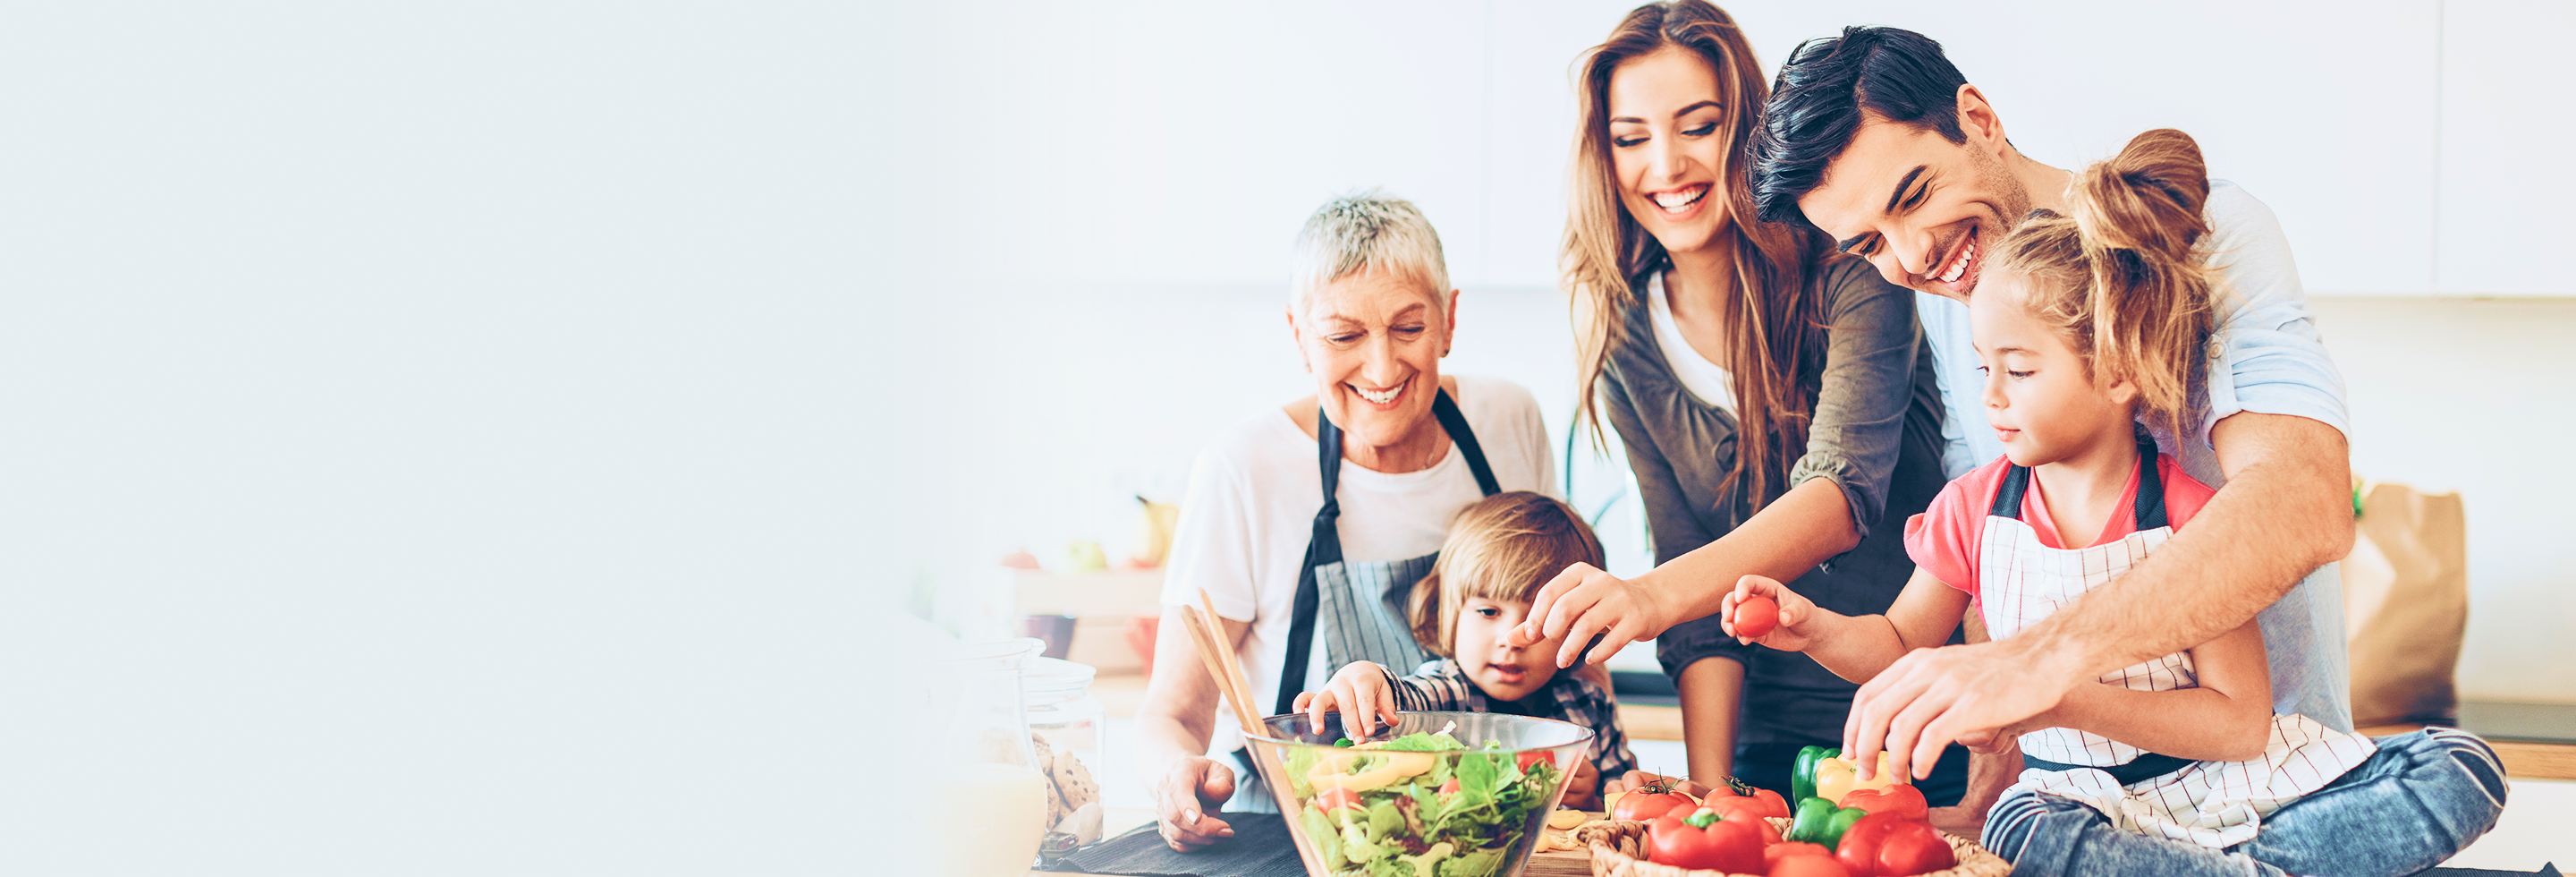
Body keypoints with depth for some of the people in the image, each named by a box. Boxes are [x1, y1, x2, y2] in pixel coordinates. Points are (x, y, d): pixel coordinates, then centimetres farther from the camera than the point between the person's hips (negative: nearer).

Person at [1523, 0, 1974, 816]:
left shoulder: (1849, 271, -12)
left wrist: (1653, 593, -43)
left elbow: (1845, 496, -27)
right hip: (1775, 737, 3)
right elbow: (1699, 602, 0)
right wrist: (1709, 788, -14)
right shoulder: (1625, 337, 0)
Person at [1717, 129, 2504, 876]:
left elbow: (2238, 721, -15)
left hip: (2236, 784, -1)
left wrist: (2066, 699, -25)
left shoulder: (2191, 516, -12)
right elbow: (1901, 645, 13)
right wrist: (1817, 630, -9)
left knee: (2462, 772, -21)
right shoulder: (1974, 509, 0)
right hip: (2083, 793, 1)